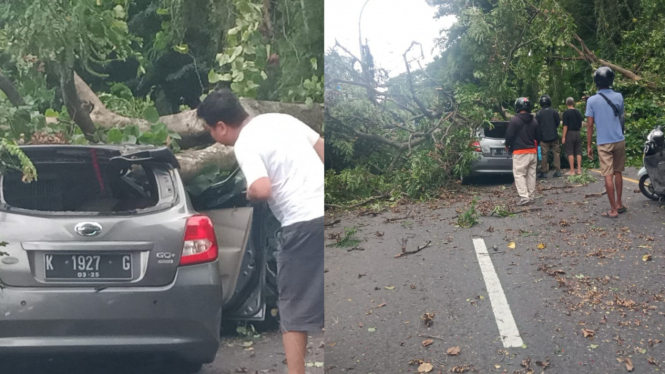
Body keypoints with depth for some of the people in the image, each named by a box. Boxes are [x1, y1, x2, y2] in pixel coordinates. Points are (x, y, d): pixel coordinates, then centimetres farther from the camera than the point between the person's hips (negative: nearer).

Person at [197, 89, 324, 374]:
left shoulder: (244, 145, -8)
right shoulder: (281, 119, 14)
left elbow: (262, 189, -23)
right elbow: (323, 149, 15)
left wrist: (249, 194, 0)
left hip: (303, 224, -8)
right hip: (321, 213, 8)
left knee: (295, 308, 4)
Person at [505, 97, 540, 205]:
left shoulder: (514, 120, -11)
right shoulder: (534, 121, 10)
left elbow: (509, 135, -11)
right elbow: (538, 137, 15)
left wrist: (507, 145, 7)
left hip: (520, 152, -6)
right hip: (532, 151, 6)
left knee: (519, 174, -6)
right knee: (531, 174, 11)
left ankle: (524, 196, -16)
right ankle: (531, 196, 15)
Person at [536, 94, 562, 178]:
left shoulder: (539, 113, -5)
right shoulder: (554, 111, -3)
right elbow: (558, 122, 4)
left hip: (544, 137, -1)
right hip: (554, 136, 1)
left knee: (544, 154, 1)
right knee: (556, 153, 7)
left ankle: (543, 172, 2)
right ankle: (557, 171, 4)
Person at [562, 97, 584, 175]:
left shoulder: (566, 112, -9)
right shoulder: (578, 112, 8)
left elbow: (565, 126, -13)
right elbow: (581, 125, 13)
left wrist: (564, 137, -10)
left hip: (570, 133, -5)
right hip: (578, 133, 5)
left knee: (570, 153, -2)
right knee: (578, 152, 7)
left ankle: (572, 171, -3)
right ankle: (579, 170, 8)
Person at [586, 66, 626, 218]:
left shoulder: (592, 100, -8)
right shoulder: (619, 97, 1)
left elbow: (590, 125, -7)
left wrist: (588, 146, 0)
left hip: (604, 143, -3)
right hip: (619, 140, 3)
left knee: (608, 175, -2)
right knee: (618, 173, 17)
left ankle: (613, 210, -2)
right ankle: (619, 204, 24)